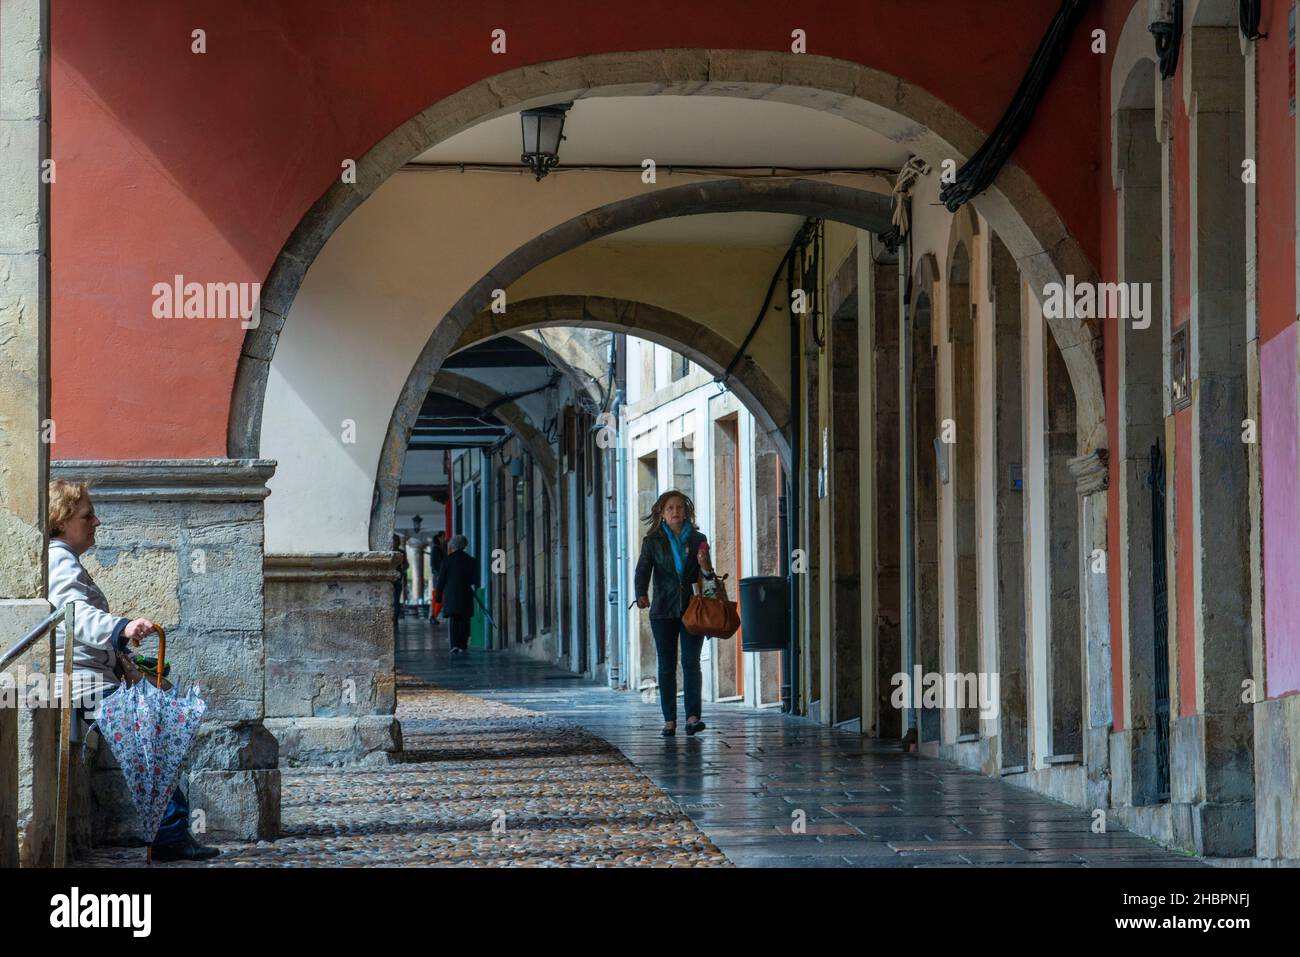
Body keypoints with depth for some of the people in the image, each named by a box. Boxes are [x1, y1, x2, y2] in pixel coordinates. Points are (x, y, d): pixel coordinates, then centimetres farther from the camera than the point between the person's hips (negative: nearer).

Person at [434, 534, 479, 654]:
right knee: (464, 621, 8)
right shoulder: (471, 560, 4)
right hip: (466, 596, 2)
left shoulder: (447, 560, -1)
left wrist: (438, 596, 6)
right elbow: (475, 580, 4)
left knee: (454, 620, -3)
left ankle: (455, 645, -18)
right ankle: (463, 646, 6)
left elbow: (441, 580, 1)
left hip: (451, 595, -2)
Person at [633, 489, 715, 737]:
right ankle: (669, 721, 3)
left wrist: (705, 568, -11)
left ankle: (693, 717, -16)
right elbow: (643, 571, -4)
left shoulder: (698, 540, 10)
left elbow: (707, 576, 14)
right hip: (663, 611, 0)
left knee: (691, 661, -11)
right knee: (666, 665, 0)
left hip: (692, 609, 0)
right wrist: (641, 595, -24)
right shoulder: (653, 541, 6)